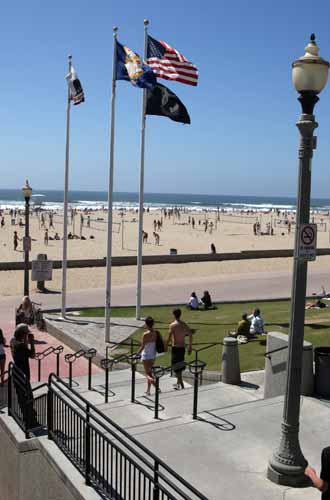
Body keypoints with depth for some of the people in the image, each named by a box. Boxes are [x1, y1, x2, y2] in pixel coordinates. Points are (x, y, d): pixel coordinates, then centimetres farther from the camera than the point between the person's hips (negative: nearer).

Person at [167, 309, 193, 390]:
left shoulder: (172, 325, -12)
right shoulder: (184, 324, 5)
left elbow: (169, 337, -18)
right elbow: (190, 335, 5)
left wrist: (166, 346, -6)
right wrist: (190, 346, 12)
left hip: (175, 347, -6)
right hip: (182, 347, 6)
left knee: (176, 365, -2)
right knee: (180, 365, 18)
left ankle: (181, 383, -10)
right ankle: (178, 382, 30)